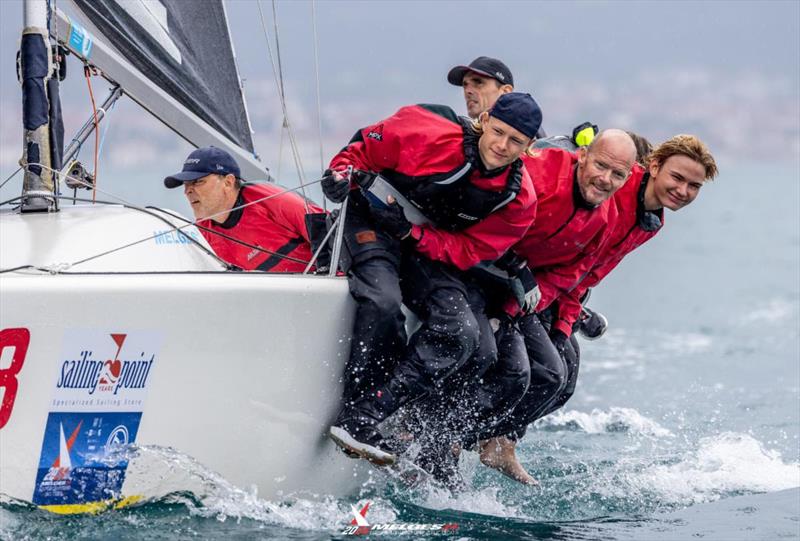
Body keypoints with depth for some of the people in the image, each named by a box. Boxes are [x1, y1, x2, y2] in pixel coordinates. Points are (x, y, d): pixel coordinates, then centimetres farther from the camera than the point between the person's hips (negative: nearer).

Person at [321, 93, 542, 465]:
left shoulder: (518, 201, -11)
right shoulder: (428, 133, -20)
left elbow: (468, 251, -12)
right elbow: (363, 149, -5)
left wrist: (412, 232, -25)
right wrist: (342, 174, -26)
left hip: (431, 252, 4)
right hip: (371, 220, -4)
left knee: (463, 333, -20)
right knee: (382, 299, -34)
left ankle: (364, 419, -27)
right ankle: (352, 415, -29)